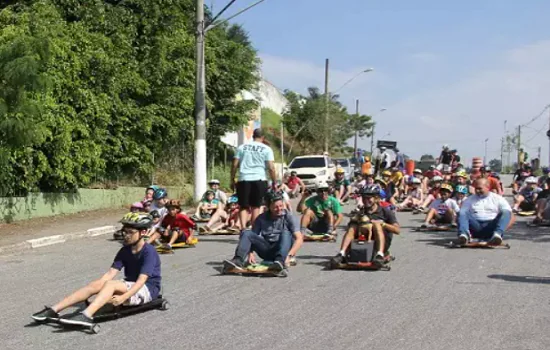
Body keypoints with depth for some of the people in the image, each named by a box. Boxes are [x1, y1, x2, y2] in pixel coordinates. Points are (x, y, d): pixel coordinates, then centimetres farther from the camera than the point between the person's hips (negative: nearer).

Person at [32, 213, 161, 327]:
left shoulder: (149, 252, -17)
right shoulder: (125, 251, 5)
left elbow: (141, 280, -27)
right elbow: (110, 273, -2)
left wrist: (122, 297, -38)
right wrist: (97, 288, -17)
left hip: (147, 289, -7)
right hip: (131, 286, 7)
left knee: (110, 284, -31)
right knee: (95, 285, -14)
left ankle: (86, 316, -50)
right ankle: (53, 310, -19)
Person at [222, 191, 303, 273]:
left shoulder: (288, 217, -4)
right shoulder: (261, 218, 5)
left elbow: (299, 239, -14)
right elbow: (251, 237, 5)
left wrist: (289, 255, -29)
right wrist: (250, 253, -16)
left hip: (282, 249, -3)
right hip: (266, 251, 3)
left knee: (285, 233, -30)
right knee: (246, 233, -15)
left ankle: (280, 261, -51)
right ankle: (238, 261, -36)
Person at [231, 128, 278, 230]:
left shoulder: (242, 147, 10)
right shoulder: (266, 149, 3)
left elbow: (234, 165, 6)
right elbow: (271, 168, -4)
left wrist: (232, 180, 13)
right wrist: (275, 183, 3)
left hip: (244, 180, 2)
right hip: (259, 180, -1)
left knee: (243, 206, 6)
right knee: (256, 206, 8)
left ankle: (243, 228, -11)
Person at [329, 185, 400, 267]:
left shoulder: (385, 211, 6)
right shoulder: (361, 213, 14)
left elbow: (397, 230, -5)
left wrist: (382, 223, -14)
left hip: (382, 242, -3)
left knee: (376, 225, -26)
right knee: (352, 227, -17)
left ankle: (380, 255, -48)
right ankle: (341, 254, -38)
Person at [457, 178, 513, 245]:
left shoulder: (498, 199, 15)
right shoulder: (469, 200, 19)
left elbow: (511, 217, 7)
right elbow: (461, 215, 8)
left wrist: (503, 227, -11)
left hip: (491, 227, -1)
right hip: (475, 228, 1)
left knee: (506, 212, -24)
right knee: (462, 213, -23)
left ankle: (497, 234, -50)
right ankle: (464, 234, -50)